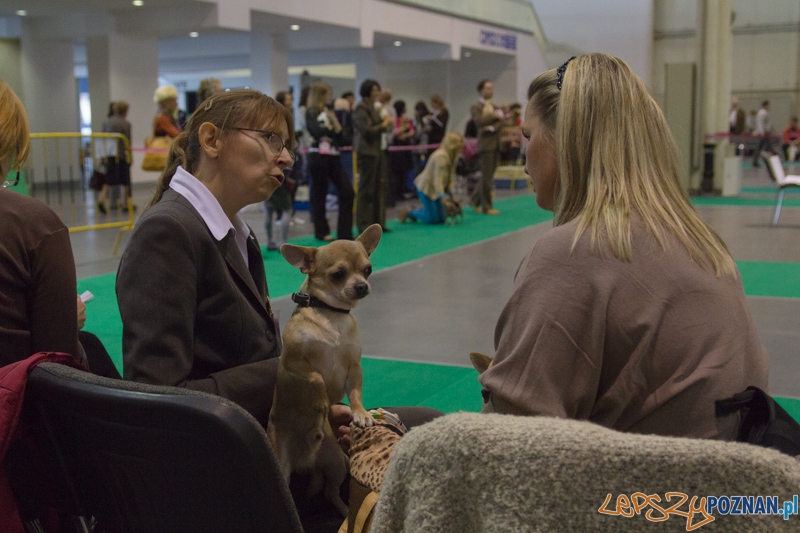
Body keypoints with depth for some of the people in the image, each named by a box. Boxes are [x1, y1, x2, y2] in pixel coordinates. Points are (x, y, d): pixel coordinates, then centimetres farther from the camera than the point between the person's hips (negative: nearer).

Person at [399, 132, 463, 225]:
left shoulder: (453, 156, 2)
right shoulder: (441, 156, -28)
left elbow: (451, 176, 3)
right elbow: (438, 179, -32)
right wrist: (443, 198, -36)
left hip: (434, 189, 10)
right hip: (426, 187, -9)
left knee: (442, 218, 10)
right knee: (432, 218, -7)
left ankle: (416, 211, 27)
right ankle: (408, 212, 12)